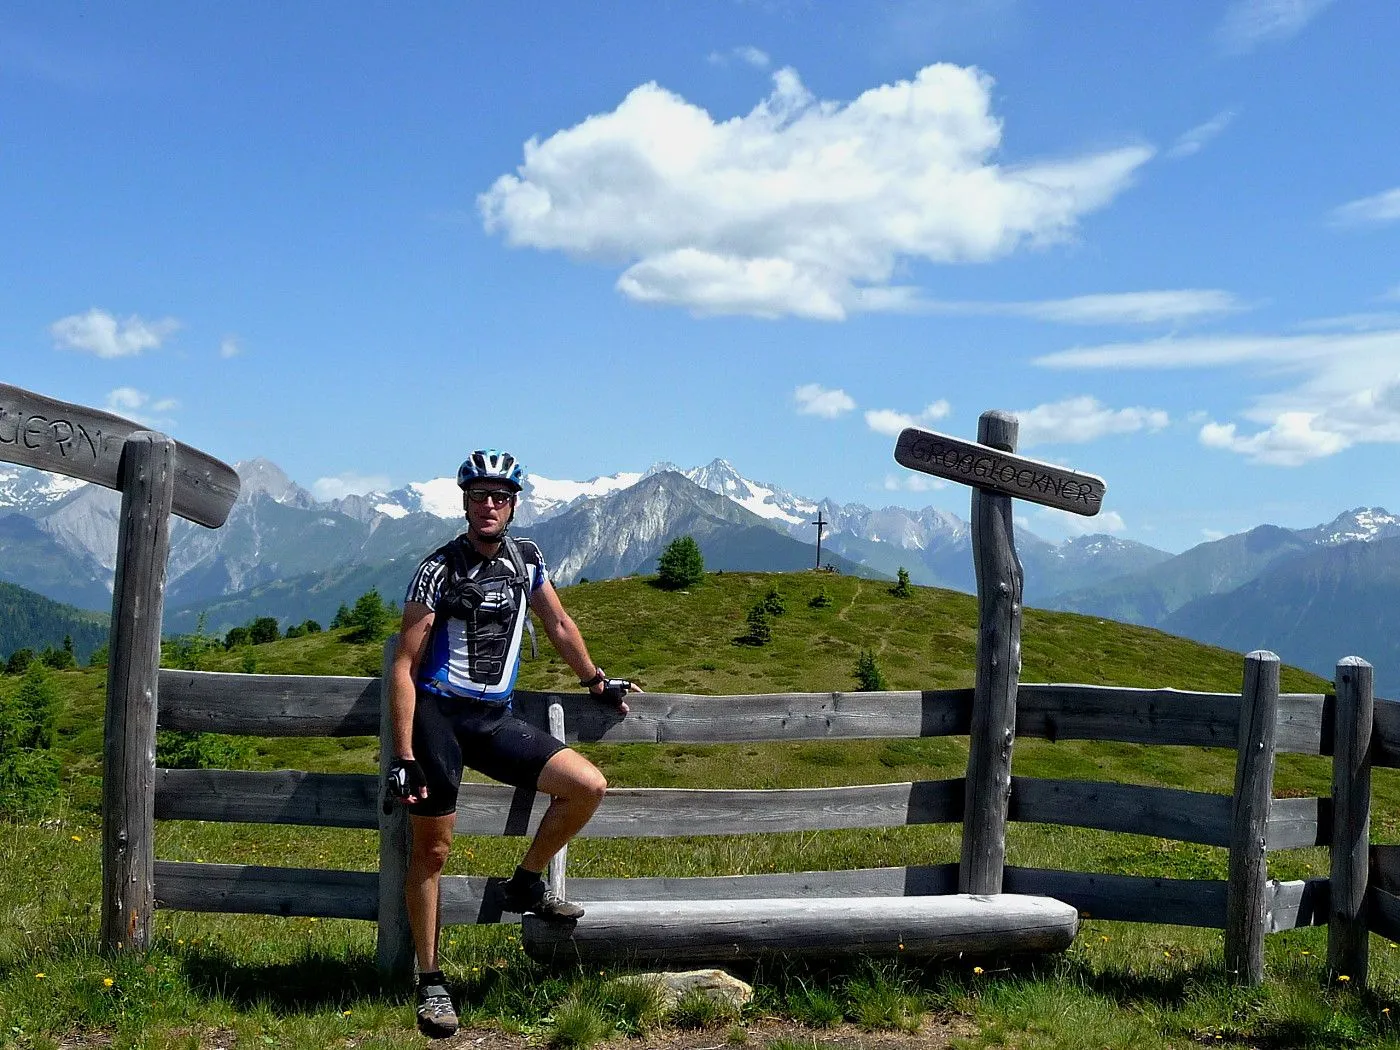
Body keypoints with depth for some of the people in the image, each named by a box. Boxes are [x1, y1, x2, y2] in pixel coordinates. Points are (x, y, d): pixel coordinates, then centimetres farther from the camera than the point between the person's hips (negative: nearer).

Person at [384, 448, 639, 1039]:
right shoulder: (440, 569, -9)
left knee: (588, 786, -9)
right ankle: (430, 982, 14)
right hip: (437, 716, -4)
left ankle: (526, 886, 13)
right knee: (432, 850, -1)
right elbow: (404, 666, -11)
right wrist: (404, 758, -16)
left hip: (494, 721, 5)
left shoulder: (527, 560, 5)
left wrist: (597, 683, 28)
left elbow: (558, 626, 22)